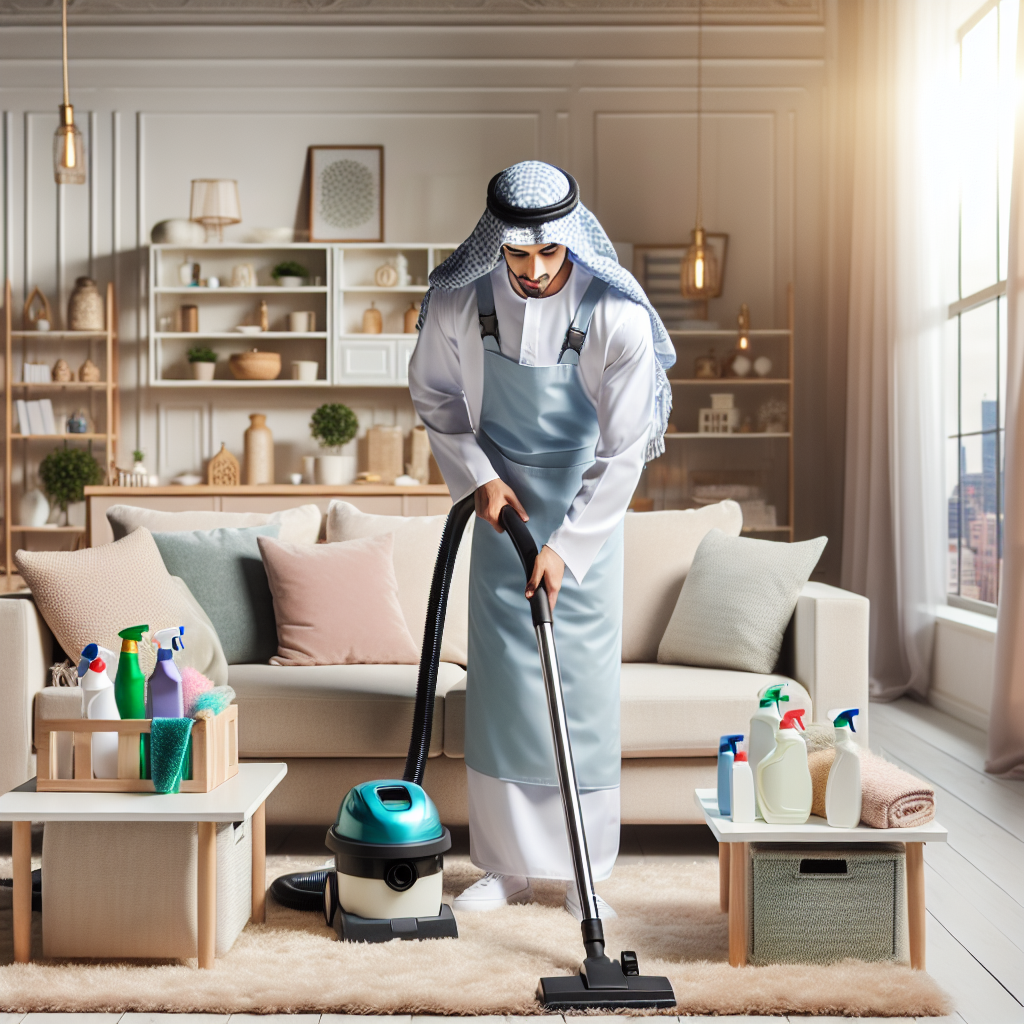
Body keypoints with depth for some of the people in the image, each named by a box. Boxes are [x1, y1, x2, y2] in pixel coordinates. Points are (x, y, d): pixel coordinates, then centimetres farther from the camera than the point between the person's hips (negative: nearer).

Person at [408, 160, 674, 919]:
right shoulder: (459, 300, -13)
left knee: (584, 684, 0)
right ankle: (507, 866, 15)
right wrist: (478, 475, -7)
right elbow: (433, 395, 5)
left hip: (587, 513, -2)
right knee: (500, 682, 3)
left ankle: (584, 871, 14)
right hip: (503, 505, 2)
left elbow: (624, 452, -17)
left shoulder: (618, 316, -21)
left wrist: (566, 545, -21)